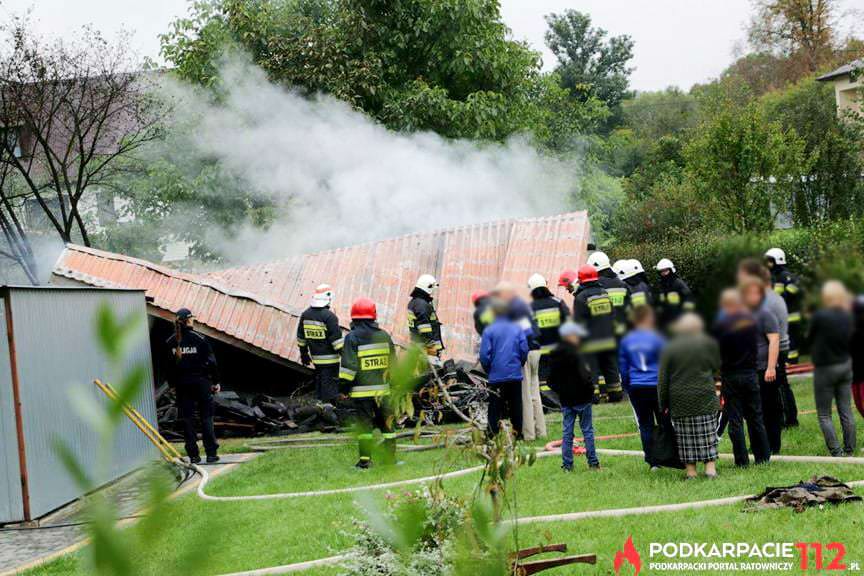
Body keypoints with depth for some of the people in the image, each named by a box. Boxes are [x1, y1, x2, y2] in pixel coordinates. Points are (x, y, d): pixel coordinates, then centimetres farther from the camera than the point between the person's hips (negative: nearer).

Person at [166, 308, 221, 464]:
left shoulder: (171, 342, 0)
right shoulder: (199, 339, -9)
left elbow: (168, 365, 3)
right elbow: (211, 361, -7)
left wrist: (172, 384, 13)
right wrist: (216, 381, 1)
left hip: (182, 384, 2)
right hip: (201, 381, -2)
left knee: (187, 418, 7)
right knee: (206, 417, 4)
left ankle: (193, 455, 6)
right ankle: (211, 454, 2)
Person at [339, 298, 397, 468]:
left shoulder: (352, 337, -9)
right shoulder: (384, 336, 7)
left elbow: (348, 365, -12)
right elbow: (393, 363, 14)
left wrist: (345, 385, -3)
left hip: (361, 390, -4)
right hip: (383, 389, 4)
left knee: (365, 424, -1)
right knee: (385, 422, 12)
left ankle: (365, 459, -2)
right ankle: (390, 456, 15)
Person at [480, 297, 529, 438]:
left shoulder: (489, 331, -9)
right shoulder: (518, 328, -2)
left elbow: (484, 355, -9)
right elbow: (524, 350, -2)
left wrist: (488, 370, 8)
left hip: (496, 377, -2)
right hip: (515, 375, 2)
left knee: (495, 409, 4)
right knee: (516, 407, 12)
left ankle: (493, 436, 2)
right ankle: (518, 434, 16)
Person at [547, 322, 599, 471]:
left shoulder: (553, 355, 7)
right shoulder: (574, 354, -16)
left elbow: (551, 380, 12)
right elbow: (583, 375, -22)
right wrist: (590, 389, -9)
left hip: (565, 399, 6)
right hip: (581, 397, -6)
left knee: (567, 432, 8)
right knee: (587, 430, 4)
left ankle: (567, 464, 6)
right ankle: (593, 462, 6)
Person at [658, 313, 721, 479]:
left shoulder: (670, 348, 3)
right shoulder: (708, 343, 3)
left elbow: (663, 380, 2)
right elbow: (717, 367, 11)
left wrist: (663, 404, 6)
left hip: (680, 400, 0)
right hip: (705, 397, 0)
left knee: (686, 437, 4)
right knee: (708, 434, 5)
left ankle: (691, 471, 4)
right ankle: (710, 467, 0)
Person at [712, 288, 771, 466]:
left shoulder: (721, 325, -12)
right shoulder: (751, 320, 2)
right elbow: (756, 346, 13)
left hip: (730, 376, -4)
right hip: (751, 373, 4)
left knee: (735, 420, 1)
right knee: (755, 418, 12)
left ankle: (742, 460, 1)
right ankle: (763, 457, 15)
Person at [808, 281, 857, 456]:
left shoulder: (819, 316, -19)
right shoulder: (848, 317, -1)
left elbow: (810, 340, -6)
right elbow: (850, 341, 10)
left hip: (825, 369, -5)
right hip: (846, 366, 5)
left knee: (824, 414, 3)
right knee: (846, 411, 10)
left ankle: (836, 452, -2)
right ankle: (849, 450, 13)